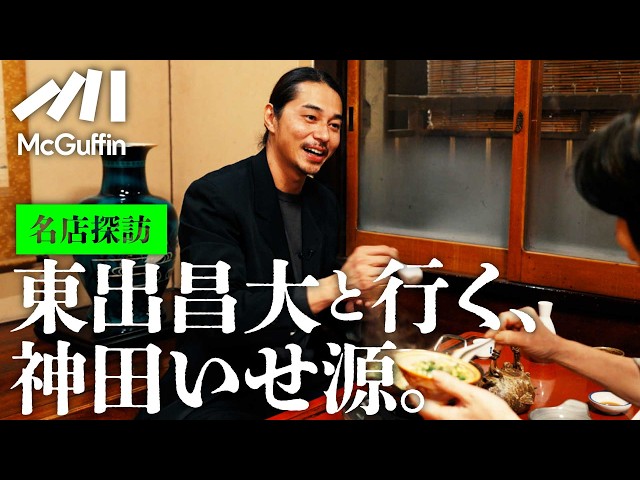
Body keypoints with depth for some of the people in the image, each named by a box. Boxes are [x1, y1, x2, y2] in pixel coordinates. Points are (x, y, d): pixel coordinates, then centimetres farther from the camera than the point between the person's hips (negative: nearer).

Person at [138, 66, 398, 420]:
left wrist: (351, 301, -10)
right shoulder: (213, 196, -13)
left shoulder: (325, 203, 7)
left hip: (310, 378, 7)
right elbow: (219, 314, -23)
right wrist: (334, 285, -29)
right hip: (224, 390, -6)